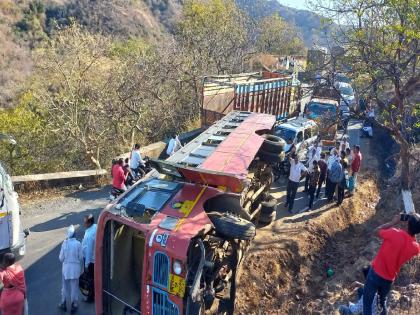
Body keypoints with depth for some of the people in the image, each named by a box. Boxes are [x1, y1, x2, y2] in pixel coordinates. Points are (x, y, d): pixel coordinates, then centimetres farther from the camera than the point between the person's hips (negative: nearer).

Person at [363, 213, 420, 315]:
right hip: (389, 279, 4)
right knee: (383, 302, 29)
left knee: (367, 302, 11)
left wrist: (393, 222, -5)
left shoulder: (394, 233, -28)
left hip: (376, 273, -4)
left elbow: (376, 231, -9)